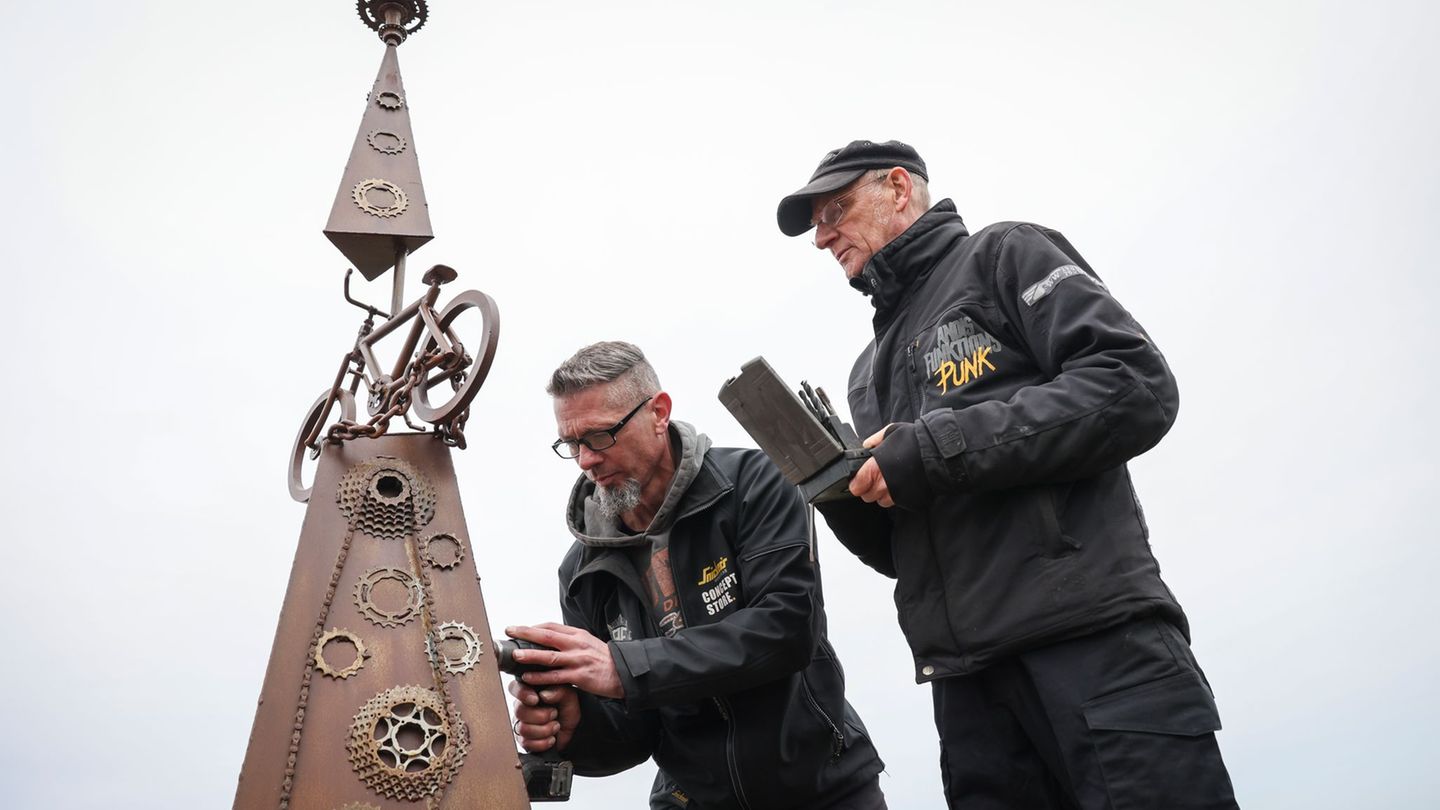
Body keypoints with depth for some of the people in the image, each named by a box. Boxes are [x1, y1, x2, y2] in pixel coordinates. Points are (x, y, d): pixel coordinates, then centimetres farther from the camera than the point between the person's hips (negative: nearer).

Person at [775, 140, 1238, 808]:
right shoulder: (871, 372, 26)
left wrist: (940, 450, -13)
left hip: (1098, 641, -6)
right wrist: (840, 492, 2)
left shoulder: (1003, 256, 7)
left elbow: (1136, 385, -9)